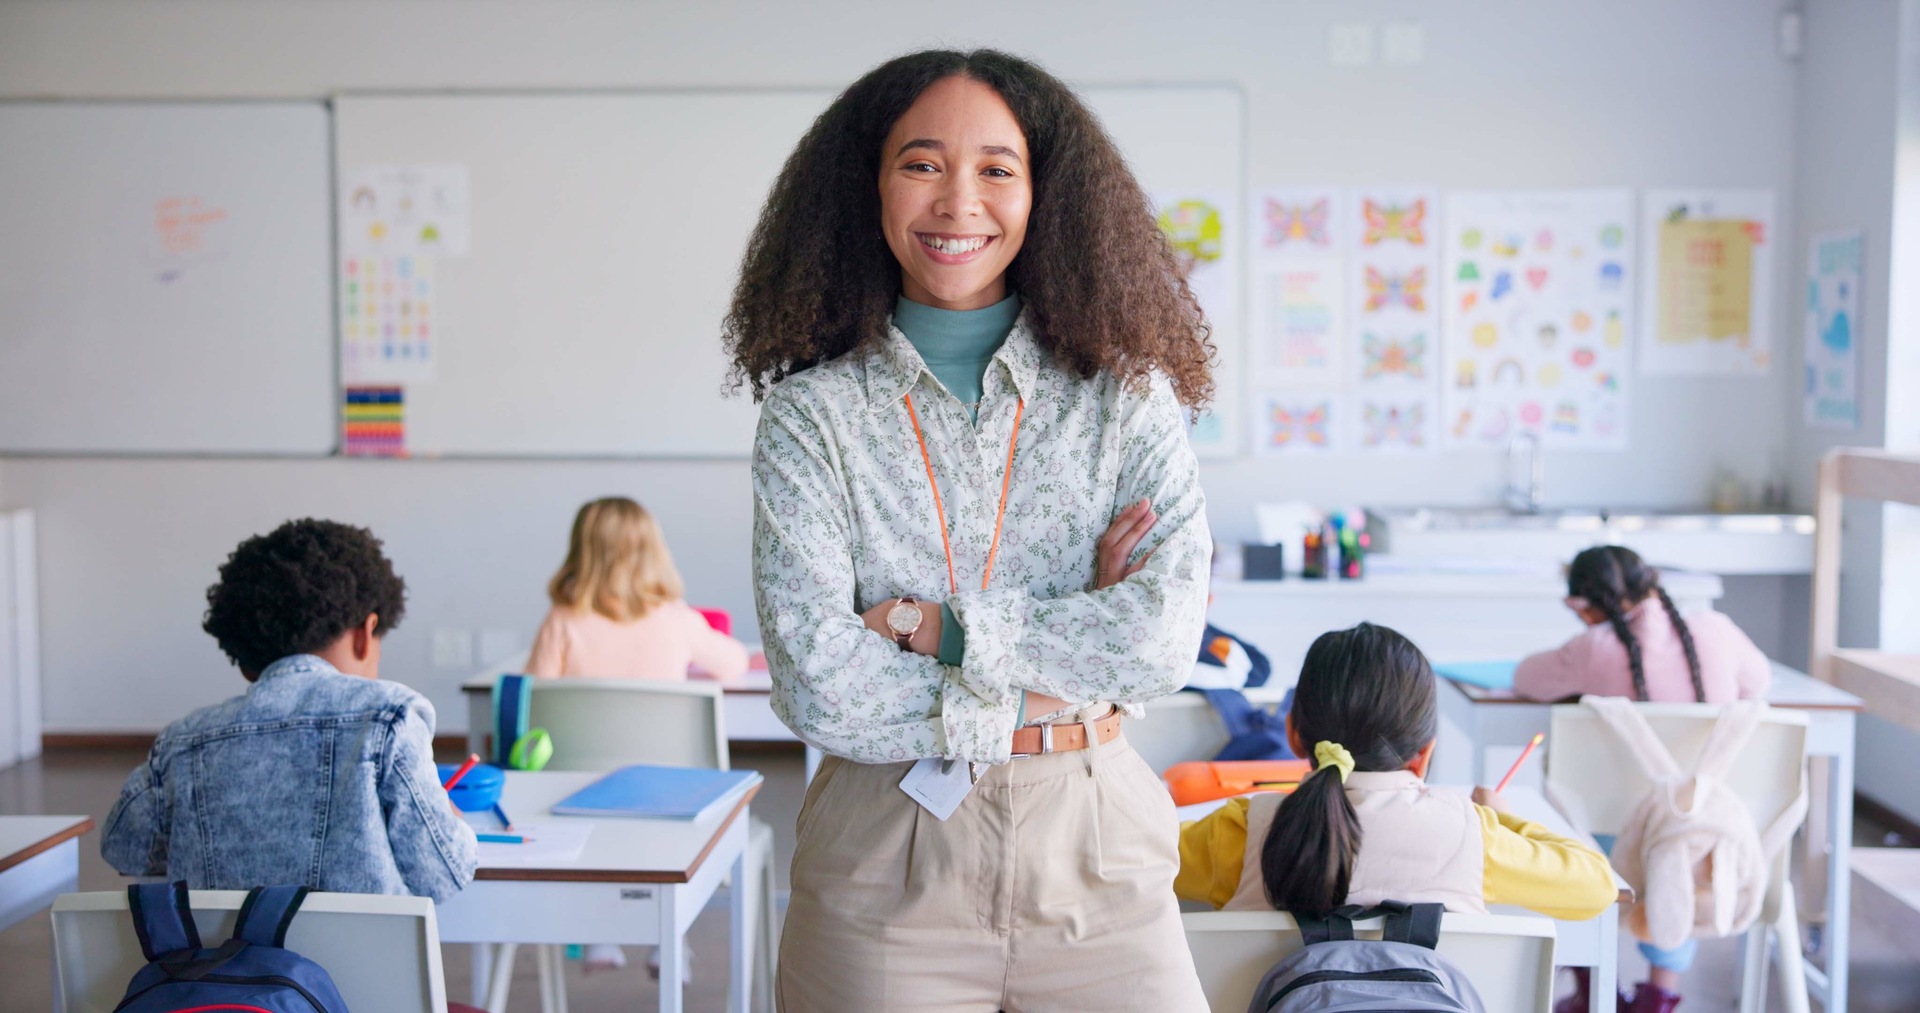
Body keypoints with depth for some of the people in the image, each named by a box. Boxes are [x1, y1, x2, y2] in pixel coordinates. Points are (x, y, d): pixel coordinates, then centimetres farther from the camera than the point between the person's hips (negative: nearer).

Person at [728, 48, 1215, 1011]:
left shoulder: (1129, 398, 1)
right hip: (885, 870, 0)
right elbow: (820, 689, -13)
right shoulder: (810, 415, -3)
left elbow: (1165, 635, -13)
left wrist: (935, 628, -13)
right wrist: (1067, 654, -12)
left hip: (1092, 857, 1)